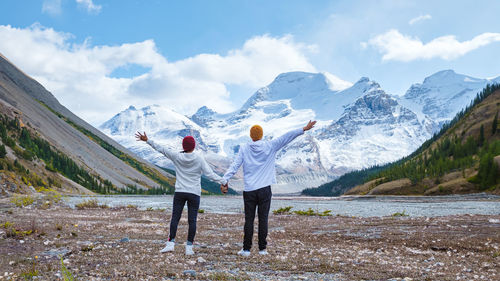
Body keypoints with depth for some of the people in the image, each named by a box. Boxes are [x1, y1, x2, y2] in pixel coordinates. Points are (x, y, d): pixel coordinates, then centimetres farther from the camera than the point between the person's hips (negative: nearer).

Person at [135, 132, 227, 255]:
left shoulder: (177, 157, -1)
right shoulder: (199, 159, -5)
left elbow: (161, 150, 2)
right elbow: (209, 173, -9)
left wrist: (147, 140, 10)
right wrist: (223, 181, -1)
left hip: (179, 193, 1)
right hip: (194, 194, -1)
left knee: (175, 218, 6)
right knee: (192, 220, 2)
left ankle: (171, 243, -2)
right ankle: (189, 247, 2)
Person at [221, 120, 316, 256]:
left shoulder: (244, 149, 4)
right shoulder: (270, 146, 2)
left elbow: (234, 165, -3)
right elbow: (287, 137, 0)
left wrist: (225, 180, -2)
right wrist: (304, 129, 2)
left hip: (249, 190, 1)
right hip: (264, 189, 0)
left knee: (249, 219, 4)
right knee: (263, 218, 4)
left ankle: (246, 249, 6)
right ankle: (262, 248, 7)